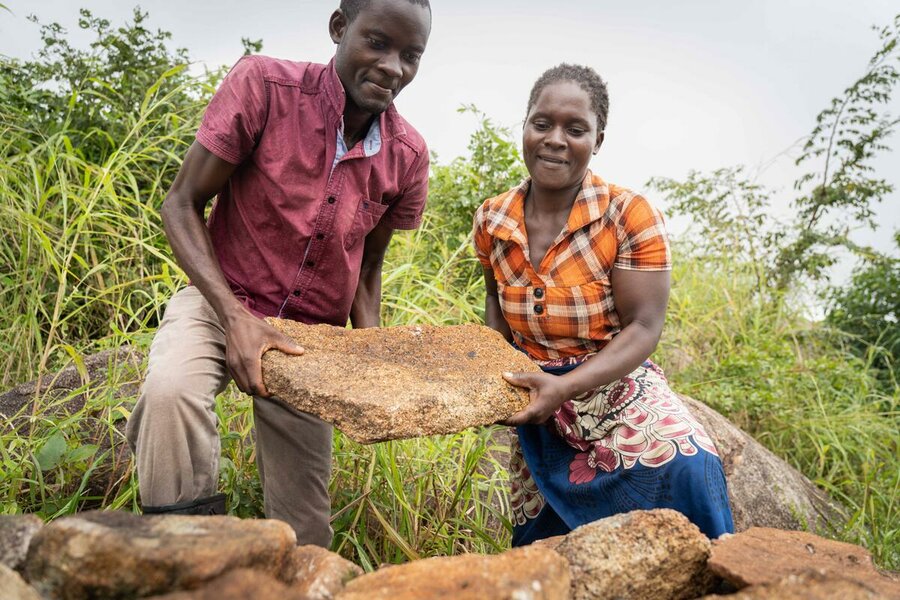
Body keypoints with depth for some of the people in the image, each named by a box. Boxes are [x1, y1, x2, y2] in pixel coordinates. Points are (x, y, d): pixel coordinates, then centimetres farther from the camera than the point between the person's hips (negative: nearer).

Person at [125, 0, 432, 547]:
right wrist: (235, 315, -25)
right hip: (222, 302, -2)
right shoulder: (263, 85, -16)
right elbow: (183, 205, -12)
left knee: (305, 531, 4)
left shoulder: (408, 155, -5)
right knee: (170, 390, -37)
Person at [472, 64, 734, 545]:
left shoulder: (629, 215, -13)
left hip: (616, 389, -3)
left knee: (684, 468, -29)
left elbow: (643, 328, -16)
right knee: (542, 543, 6)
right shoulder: (491, 220, -1)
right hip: (537, 408, 3)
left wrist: (567, 386, -29)